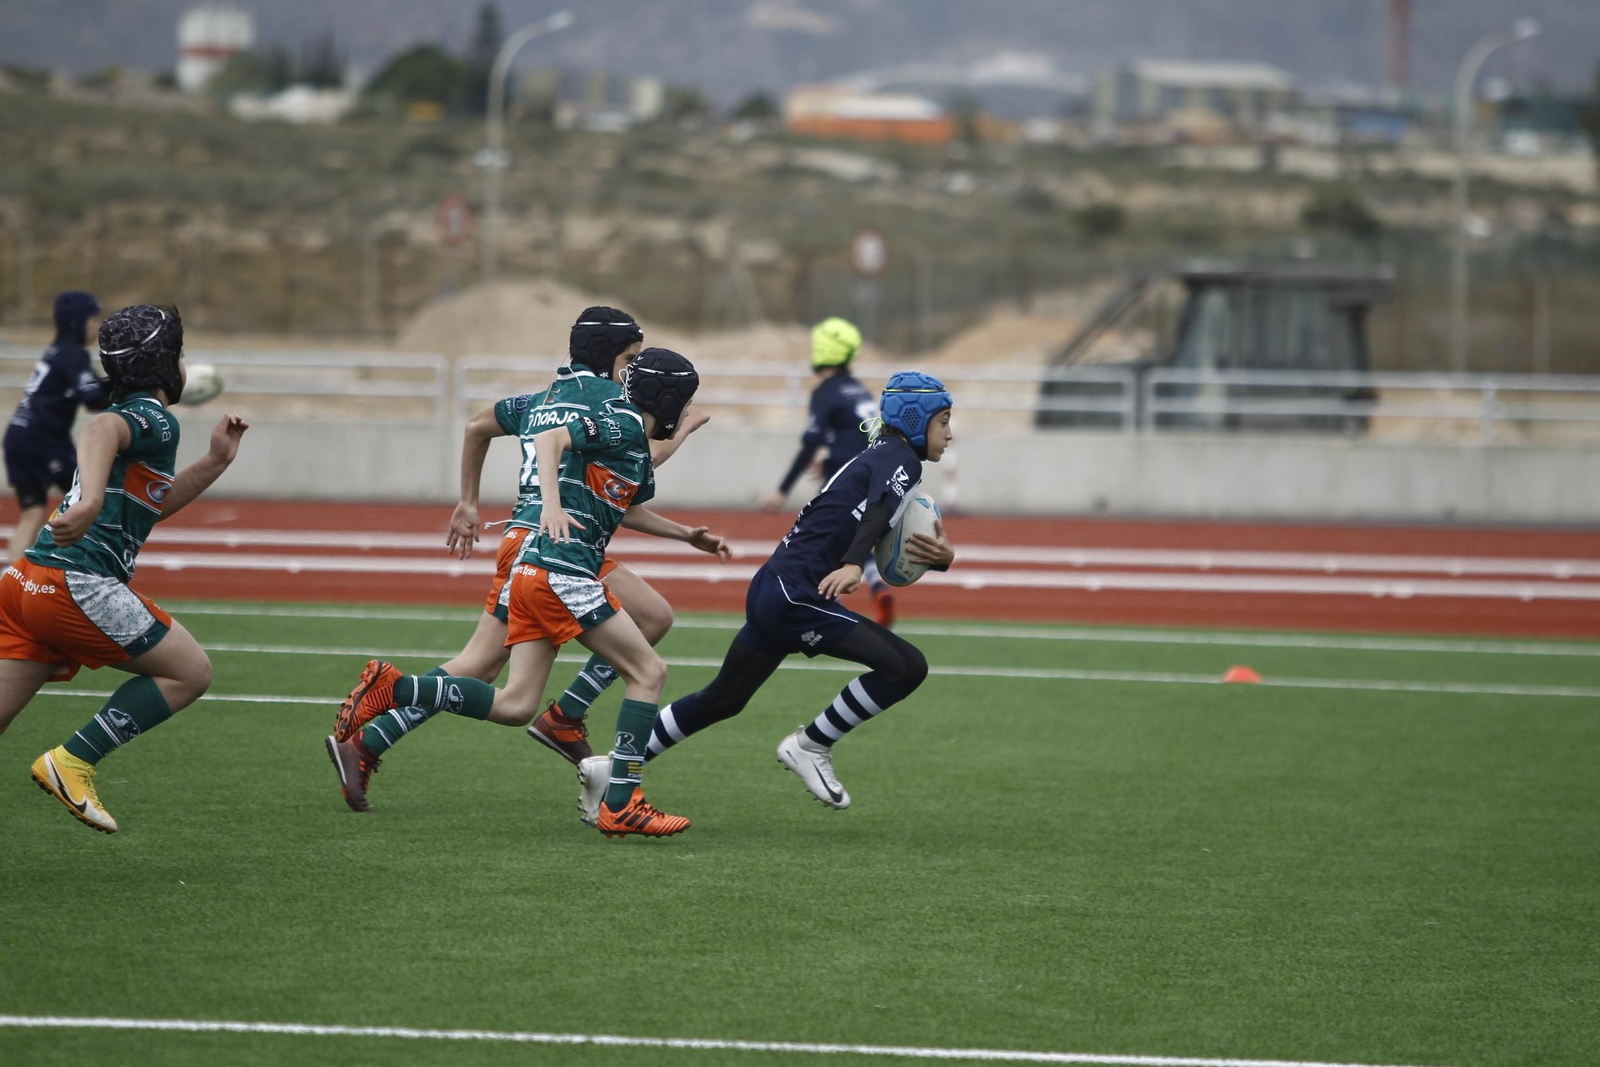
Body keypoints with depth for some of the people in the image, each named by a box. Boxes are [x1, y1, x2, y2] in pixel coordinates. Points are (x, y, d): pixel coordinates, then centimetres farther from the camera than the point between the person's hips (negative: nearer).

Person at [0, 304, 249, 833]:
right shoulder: (155, 419, -4)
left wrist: (214, 462, 30)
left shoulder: (129, 417, 26)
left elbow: (150, 505, 38)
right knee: (191, 671, 2)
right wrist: (90, 500, -45)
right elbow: (100, 432, -28)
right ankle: (72, 761, -5)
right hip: (77, 585, -9)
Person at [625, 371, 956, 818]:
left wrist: (941, 556, 1)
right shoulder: (900, 459, -7)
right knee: (906, 666, -15)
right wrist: (852, 565, -45)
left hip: (770, 592, 10)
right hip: (794, 592, -10)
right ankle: (811, 745, -3)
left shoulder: (881, 456, 21)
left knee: (721, 701, 20)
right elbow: (878, 512, -28)